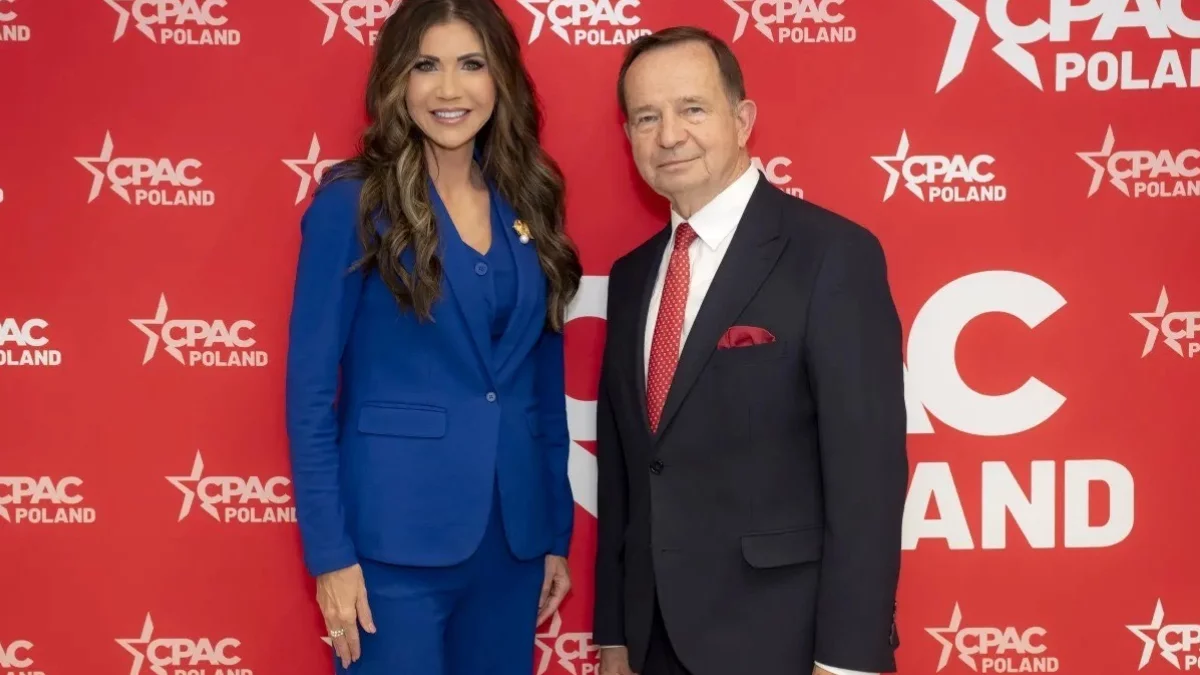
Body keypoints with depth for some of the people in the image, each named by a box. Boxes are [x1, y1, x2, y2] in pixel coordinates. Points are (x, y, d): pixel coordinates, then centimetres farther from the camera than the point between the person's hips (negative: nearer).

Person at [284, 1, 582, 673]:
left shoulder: (528, 205, 6)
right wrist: (330, 552, -11)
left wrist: (558, 531, 10)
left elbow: (546, 383, 10)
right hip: (397, 539, -4)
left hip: (512, 538, 5)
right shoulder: (353, 203, -7)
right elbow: (311, 388, -7)